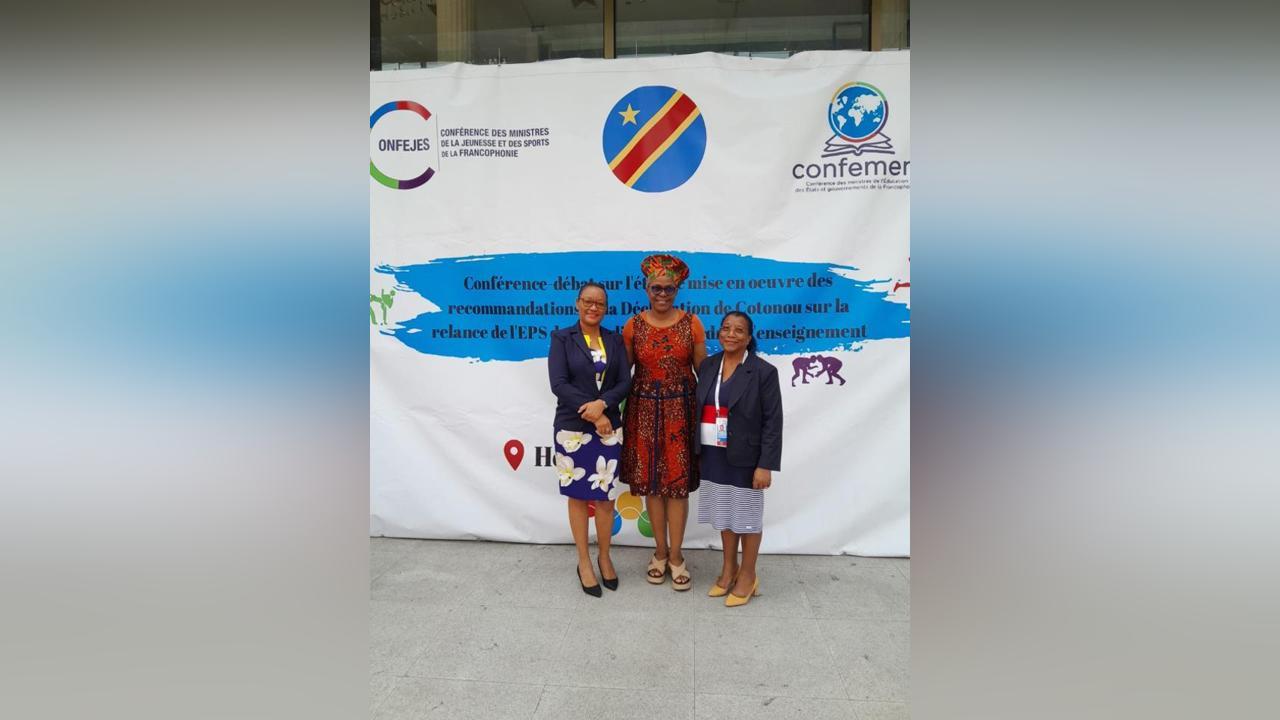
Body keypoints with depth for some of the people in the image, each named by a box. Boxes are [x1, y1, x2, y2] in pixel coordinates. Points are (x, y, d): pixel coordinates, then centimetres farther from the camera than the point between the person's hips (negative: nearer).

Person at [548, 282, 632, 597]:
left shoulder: (615, 340, 8)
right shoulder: (561, 338, -2)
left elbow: (625, 381, 0)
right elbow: (559, 384, -12)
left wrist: (602, 404, -18)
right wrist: (592, 415, -16)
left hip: (609, 427, 3)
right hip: (572, 428, -2)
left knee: (605, 495, 6)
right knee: (578, 495, 8)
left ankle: (604, 557, 27)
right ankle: (584, 562, 24)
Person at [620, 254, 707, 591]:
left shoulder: (691, 323, -2)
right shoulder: (633, 326, 1)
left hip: (681, 409, -1)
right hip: (645, 409, 1)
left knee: (678, 482, 2)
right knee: (651, 482, 7)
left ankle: (676, 556, 17)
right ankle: (660, 552, 23)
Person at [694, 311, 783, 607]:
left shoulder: (763, 372, -11)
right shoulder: (707, 366, 4)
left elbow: (773, 422, -11)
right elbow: (700, 409, 9)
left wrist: (765, 464, -15)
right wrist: (698, 452, 8)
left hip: (745, 457, -5)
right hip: (713, 454, 5)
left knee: (747, 514, 8)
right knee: (725, 511, 17)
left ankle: (747, 575, 26)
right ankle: (728, 569, 34)